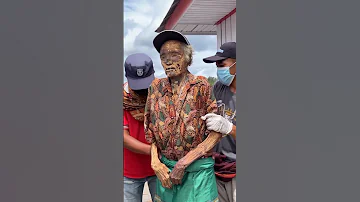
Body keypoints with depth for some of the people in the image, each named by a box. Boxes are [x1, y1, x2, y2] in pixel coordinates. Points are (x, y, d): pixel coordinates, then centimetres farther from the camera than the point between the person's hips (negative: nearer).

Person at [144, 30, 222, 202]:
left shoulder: (201, 87, -9)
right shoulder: (156, 88, 2)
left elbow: (216, 131, -10)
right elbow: (150, 130, 7)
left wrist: (184, 163, -13)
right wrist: (155, 163, -5)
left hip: (197, 168, -3)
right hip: (165, 168, 3)